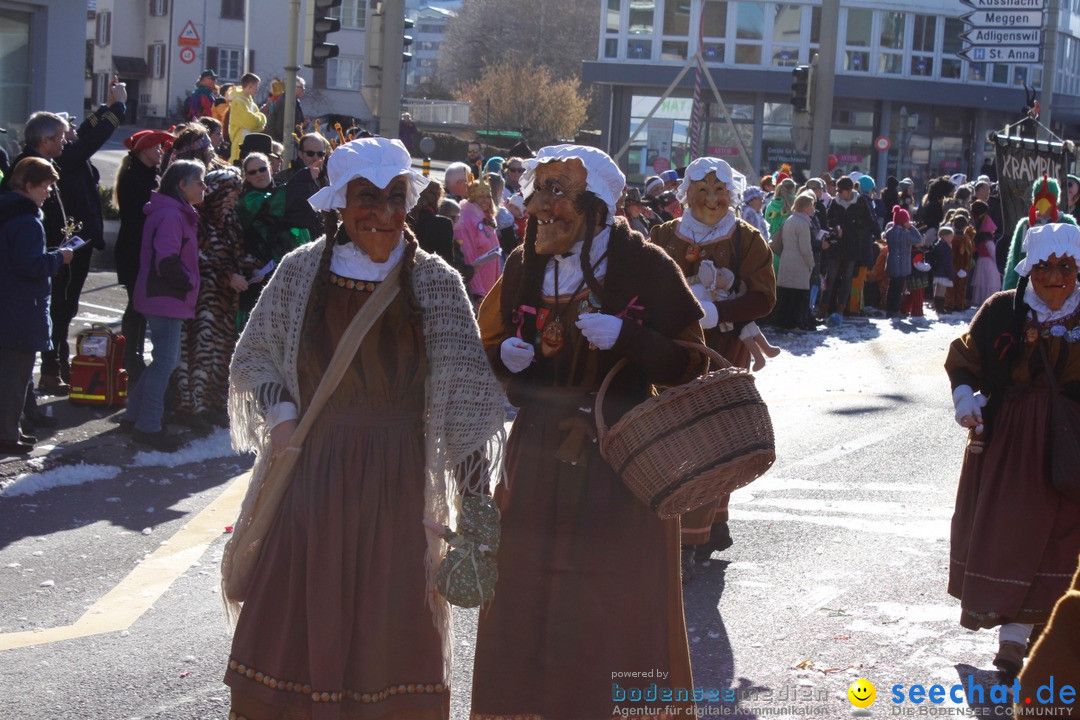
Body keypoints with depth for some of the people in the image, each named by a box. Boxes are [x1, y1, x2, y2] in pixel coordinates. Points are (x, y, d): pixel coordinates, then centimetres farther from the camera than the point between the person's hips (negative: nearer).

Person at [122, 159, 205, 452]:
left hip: (168, 297, 11)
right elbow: (167, 262, -25)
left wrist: (188, 283, 14)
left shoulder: (177, 213, 16)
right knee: (165, 361, -7)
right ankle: (148, 427, -2)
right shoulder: (170, 215, -18)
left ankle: (134, 415, 23)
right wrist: (190, 282, -12)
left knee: (166, 359, 16)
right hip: (166, 299, -11)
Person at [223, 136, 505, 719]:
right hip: (313, 469, 1)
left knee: (390, 630, 6)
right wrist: (281, 413, -7)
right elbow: (253, 359, 11)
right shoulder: (302, 270, 0)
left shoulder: (435, 281, -3)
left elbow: (466, 388, -5)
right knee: (295, 621, 4)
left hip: (398, 480, -1)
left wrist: (475, 490, -11)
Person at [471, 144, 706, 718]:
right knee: (524, 601, 7)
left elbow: (689, 364, -9)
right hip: (538, 456, 4)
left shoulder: (645, 267, -8)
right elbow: (489, 349, 16)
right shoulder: (524, 268, 5)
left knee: (619, 613, 0)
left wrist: (625, 339, -23)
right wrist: (505, 356, -7)